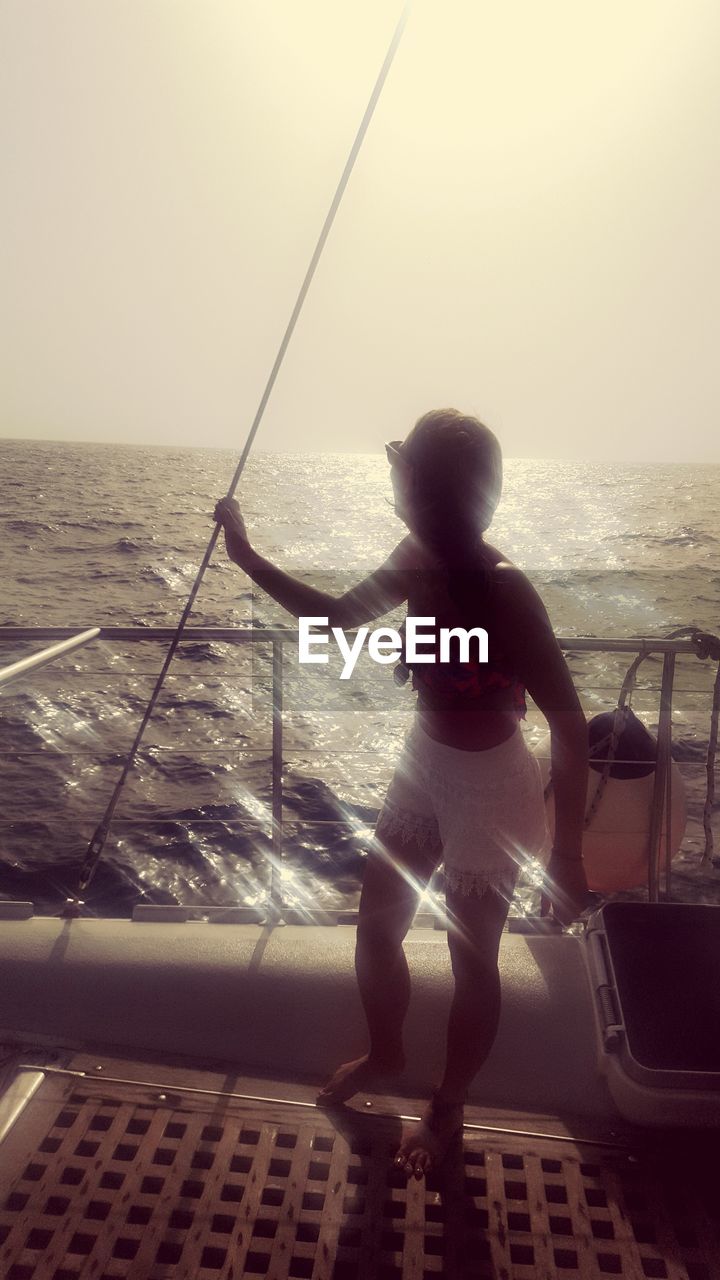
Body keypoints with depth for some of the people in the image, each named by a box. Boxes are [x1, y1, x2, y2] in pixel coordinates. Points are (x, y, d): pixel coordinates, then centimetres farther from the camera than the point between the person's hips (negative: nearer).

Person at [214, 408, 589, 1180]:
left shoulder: (502, 591, -28)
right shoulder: (420, 562, -5)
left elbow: (569, 725, -24)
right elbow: (338, 615, 10)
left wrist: (566, 853, -21)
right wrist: (248, 558, 4)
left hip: (487, 786, -7)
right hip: (424, 765, 8)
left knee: (471, 960, 14)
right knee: (375, 926, 21)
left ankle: (447, 1110, 41)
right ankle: (384, 1056, 50)